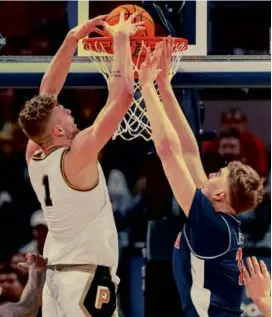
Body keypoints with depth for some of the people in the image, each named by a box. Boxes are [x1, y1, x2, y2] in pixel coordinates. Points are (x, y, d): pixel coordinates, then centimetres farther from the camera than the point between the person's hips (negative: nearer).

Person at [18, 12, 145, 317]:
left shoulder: (34, 156, 5)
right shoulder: (77, 154, -15)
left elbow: (47, 92, 14)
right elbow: (122, 96, -19)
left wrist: (73, 38, 10)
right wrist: (121, 38, -10)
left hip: (55, 274, 8)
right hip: (87, 276, -8)